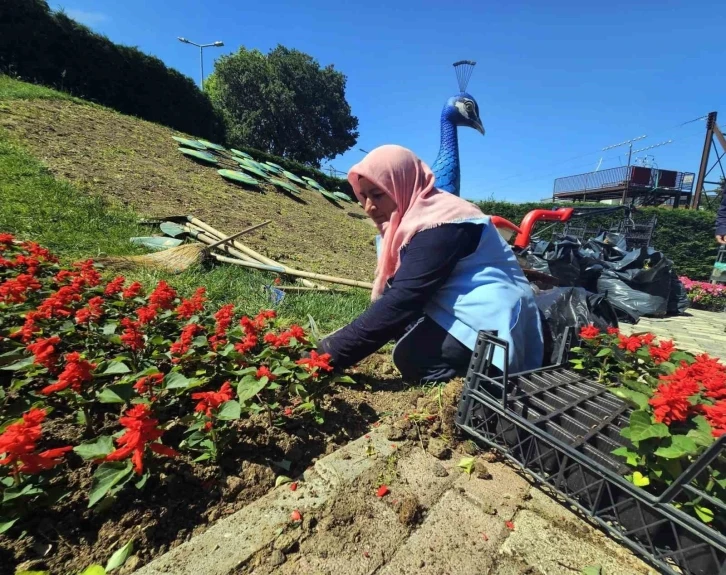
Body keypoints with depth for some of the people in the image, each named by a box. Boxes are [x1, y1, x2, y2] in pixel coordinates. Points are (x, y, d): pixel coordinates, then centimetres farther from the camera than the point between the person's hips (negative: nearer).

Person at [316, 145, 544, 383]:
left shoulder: (440, 226, -22)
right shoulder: (410, 218, 8)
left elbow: (402, 299, -31)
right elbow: (393, 292, 7)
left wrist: (330, 355, -30)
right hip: (460, 309, 10)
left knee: (411, 357, -29)